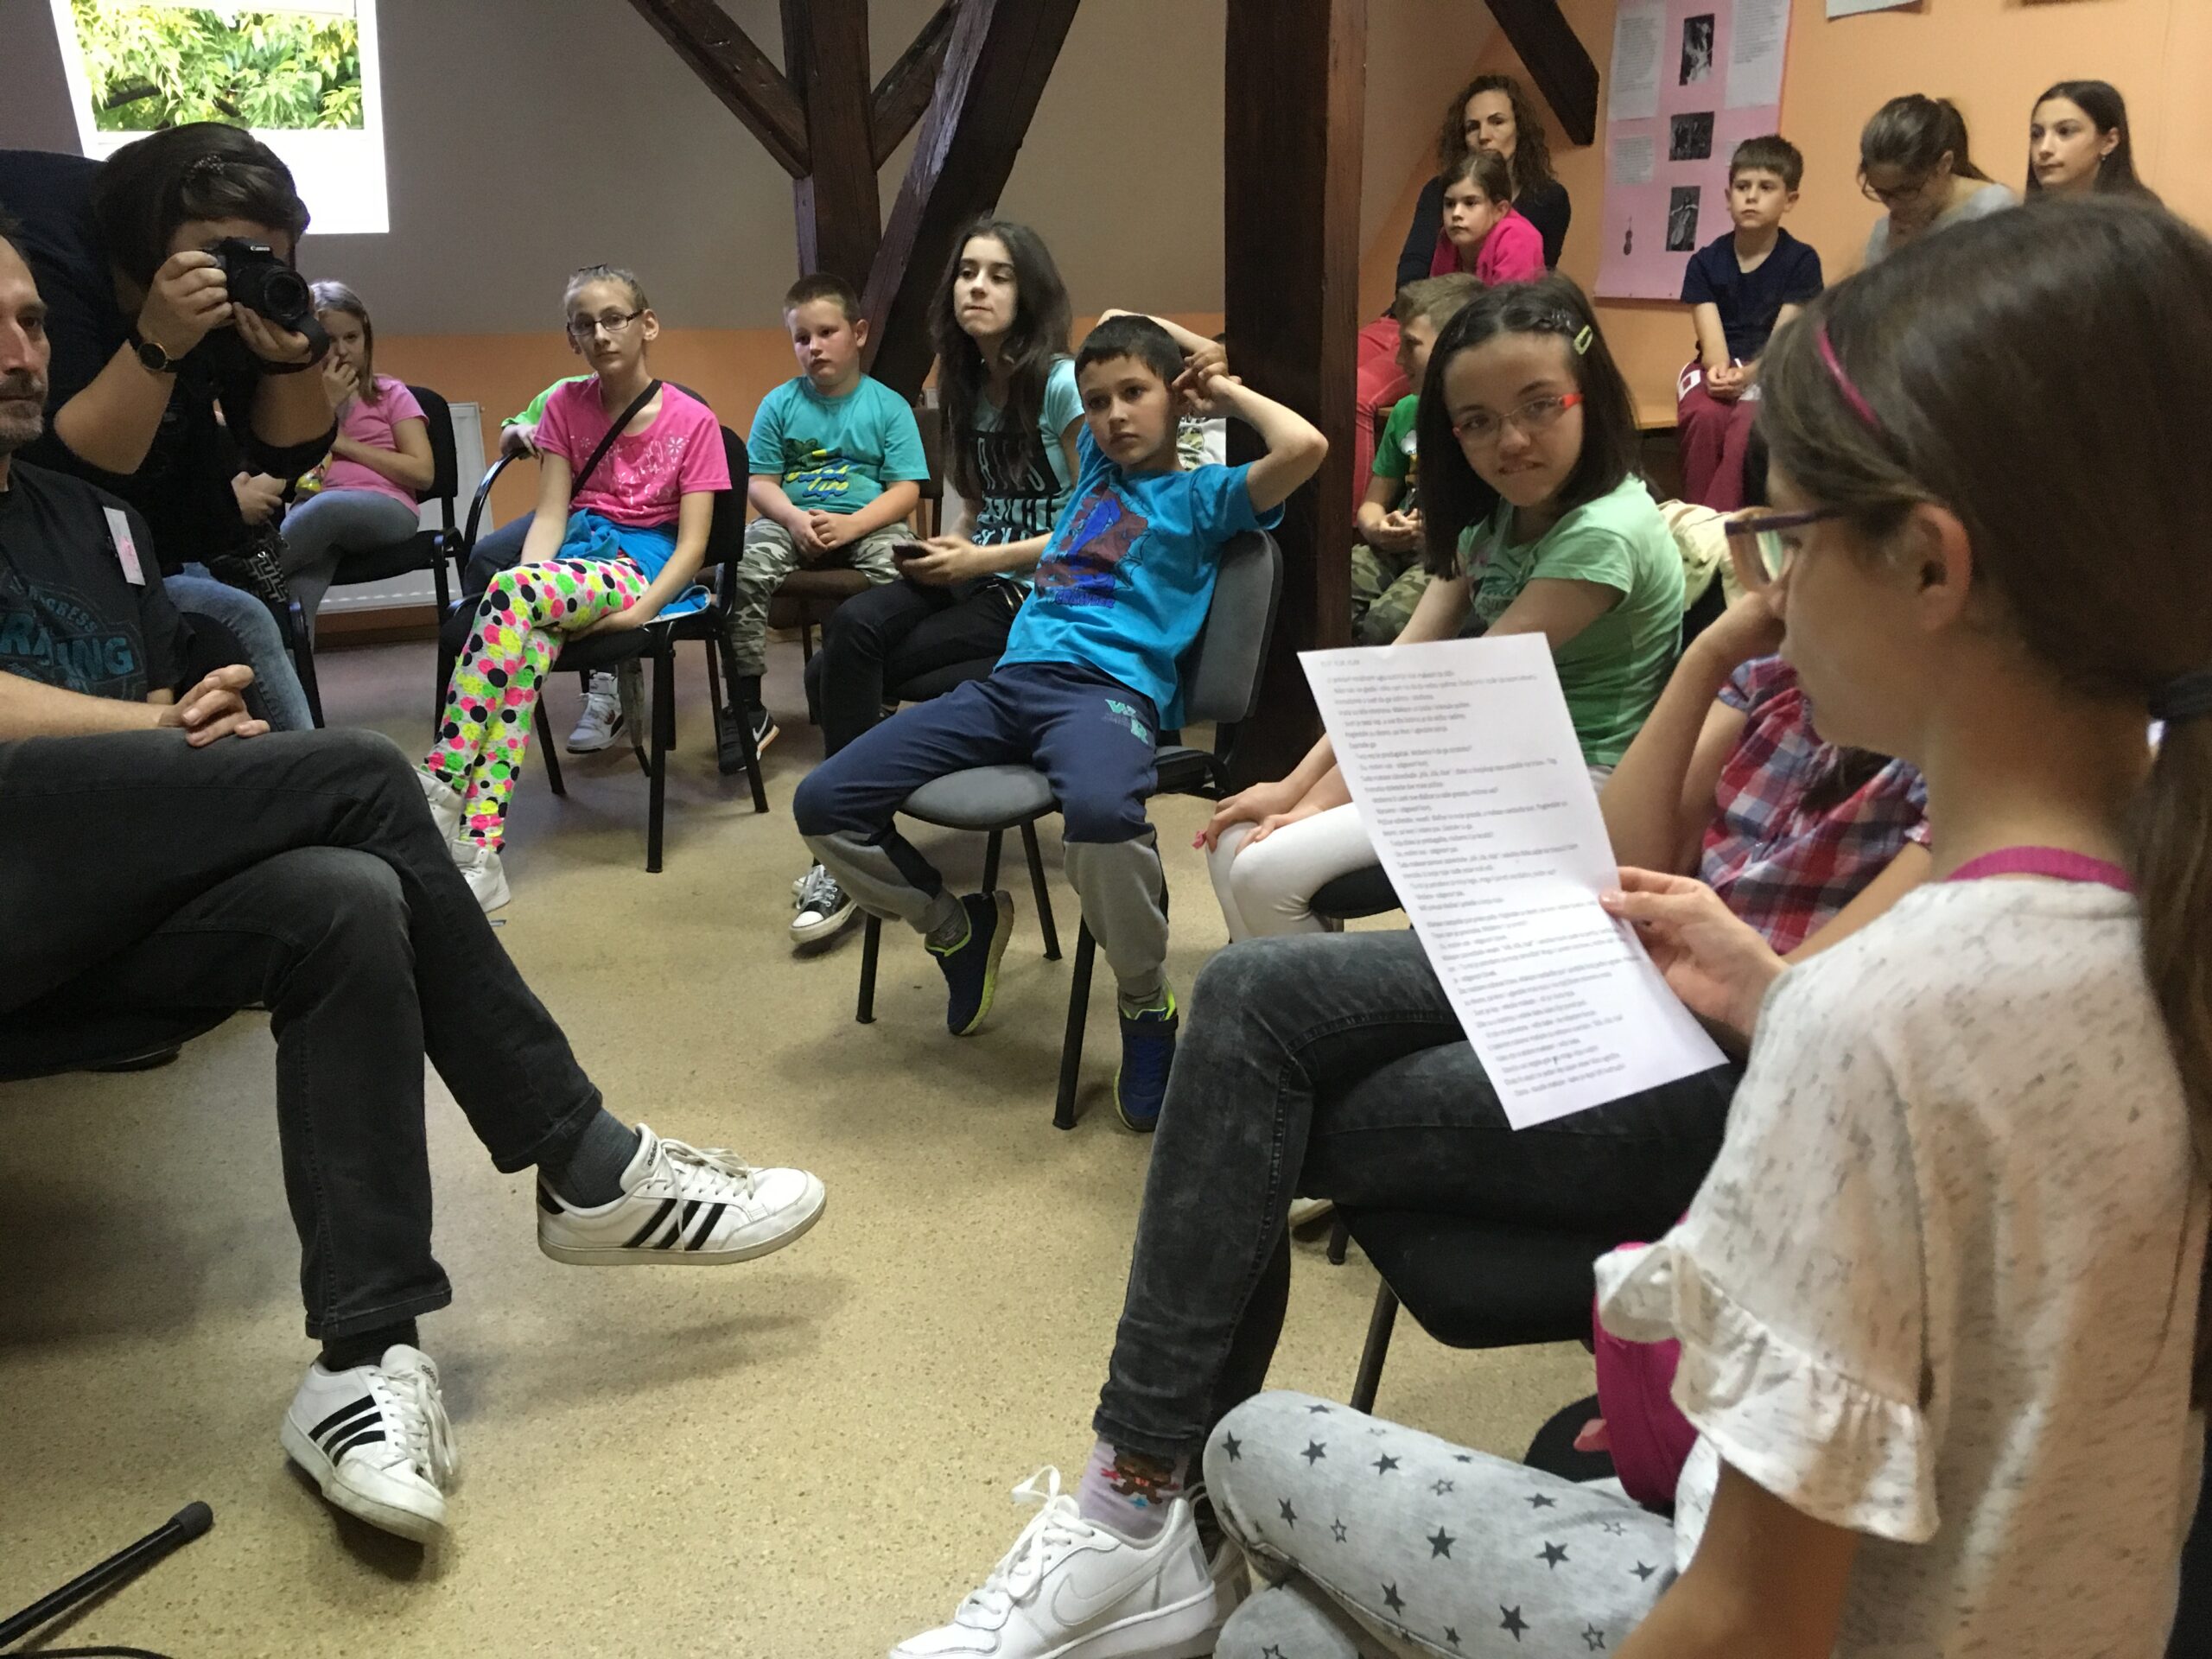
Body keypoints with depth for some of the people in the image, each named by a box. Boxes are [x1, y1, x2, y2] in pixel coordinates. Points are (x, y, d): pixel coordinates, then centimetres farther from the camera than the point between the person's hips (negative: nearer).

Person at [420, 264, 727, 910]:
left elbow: (692, 543, -6)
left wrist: (642, 609, -22)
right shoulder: (566, 406, 12)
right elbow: (550, 513, 2)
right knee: (530, 636, -34)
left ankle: (438, 785, -32)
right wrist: (530, 585, -18)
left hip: (648, 568, -3)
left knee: (509, 592, -34)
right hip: (575, 554, 3)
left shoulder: (693, 421, 0)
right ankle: (480, 849, -42)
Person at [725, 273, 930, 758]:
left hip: (868, 522, -1)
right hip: (793, 521, 2)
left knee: (899, 567, -35)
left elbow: (905, 490, -3)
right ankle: (747, 710, -17)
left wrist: (850, 525, -19)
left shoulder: (889, 406, 4)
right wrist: (794, 518, -16)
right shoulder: (779, 404, 9)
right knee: (743, 566, -28)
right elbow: (759, 482, 6)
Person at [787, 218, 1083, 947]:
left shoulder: (1063, 384, -11)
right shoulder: (965, 384, 12)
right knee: (851, 624, -24)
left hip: (1042, 594, -6)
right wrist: (950, 546, 0)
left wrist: (985, 560, -16)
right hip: (977, 578, 6)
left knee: (842, 668, -22)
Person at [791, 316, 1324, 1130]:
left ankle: (1147, 1008, -15)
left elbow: (1302, 447, -10)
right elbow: (1113, 332, 44)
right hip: (1009, 679, 7)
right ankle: (961, 925, 17)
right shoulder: (1097, 465, 29)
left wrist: (1229, 392, 7)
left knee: (1101, 813, -44)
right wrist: (1173, 340, 28)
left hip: (1109, 687, -6)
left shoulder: (1202, 494, 11)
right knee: (823, 804, -7)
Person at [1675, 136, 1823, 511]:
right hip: (1717, 367, 2)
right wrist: (1720, 370, -32)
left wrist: (1746, 376, -30)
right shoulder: (1705, 262, 3)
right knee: (1705, 415, -33)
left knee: (1748, 421, -34)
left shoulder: (1802, 260, -2)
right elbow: (1711, 335, -8)